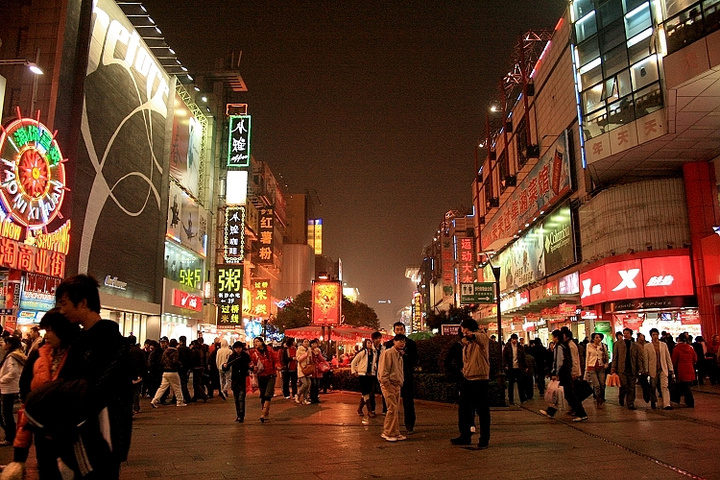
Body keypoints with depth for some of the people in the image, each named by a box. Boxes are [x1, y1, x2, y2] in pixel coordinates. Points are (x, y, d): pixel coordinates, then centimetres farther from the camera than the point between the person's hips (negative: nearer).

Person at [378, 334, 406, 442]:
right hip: (389, 385, -8)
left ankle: (387, 432, 17)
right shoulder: (388, 353, -10)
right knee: (392, 409, -8)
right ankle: (390, 433, 1)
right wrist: (387, 386, -18)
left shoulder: (400, 355, 17)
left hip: (397, 385, 8)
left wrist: (400, 384, 13)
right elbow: (383, 372, -15)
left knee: (394, 409, 9)